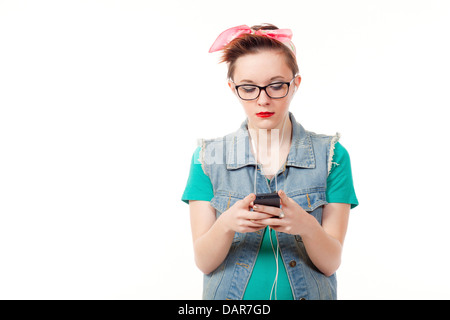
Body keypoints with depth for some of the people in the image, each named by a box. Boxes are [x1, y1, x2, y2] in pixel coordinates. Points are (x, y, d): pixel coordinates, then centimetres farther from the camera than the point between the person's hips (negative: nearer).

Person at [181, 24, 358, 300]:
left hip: (309, 293, 0)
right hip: (230, 295, 1)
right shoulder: (208, 158, -5)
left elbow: (331, 262, -10)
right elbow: (204, 262, -8)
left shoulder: (332, 156, -7)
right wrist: (227, 224, -27)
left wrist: (307, 226, -29)